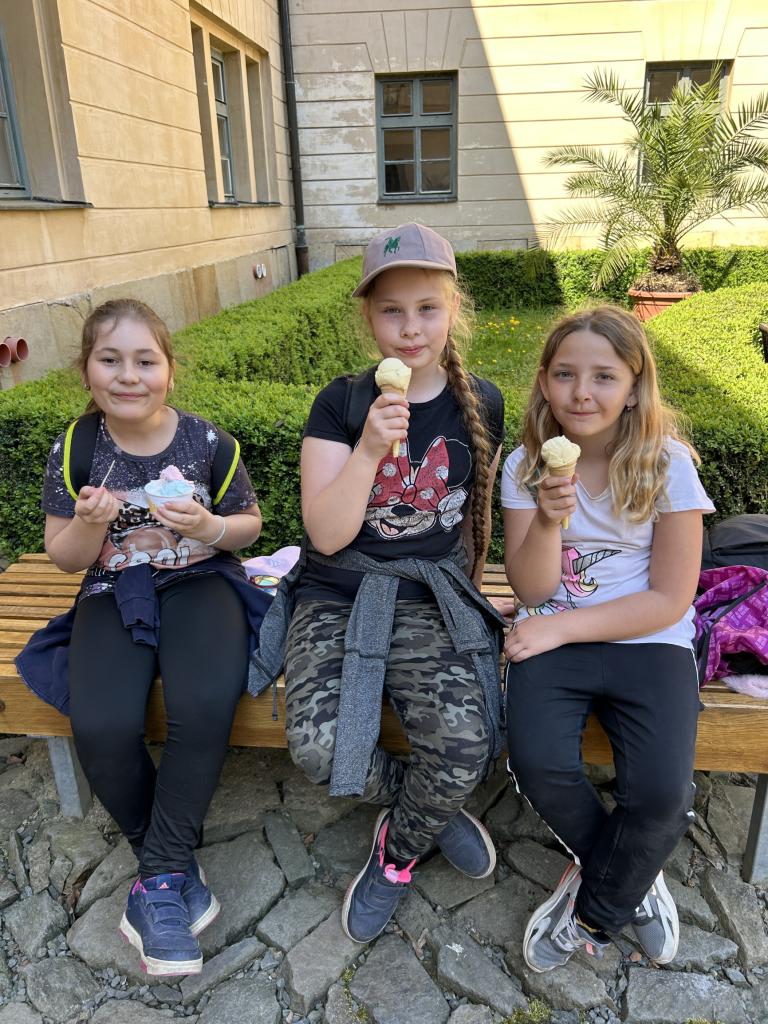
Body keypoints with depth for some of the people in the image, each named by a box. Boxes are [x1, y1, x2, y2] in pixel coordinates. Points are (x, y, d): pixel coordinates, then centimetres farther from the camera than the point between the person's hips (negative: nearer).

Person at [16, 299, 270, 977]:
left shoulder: (206, 441, -4)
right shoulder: (74, 451, 0)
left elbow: (249, 526, 6)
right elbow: (66, 558, 5)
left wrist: (209, 526, -16)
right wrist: (90, 523, -17)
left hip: (200, 582, -1)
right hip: (114, 592, 2)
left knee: (204, 706, -31)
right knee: (102, 727, -25)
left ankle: (159, 874, -7)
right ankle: (176, 865, 2)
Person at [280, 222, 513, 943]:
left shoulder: (481, 404, 3)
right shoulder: (341, 404, -3)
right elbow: (327, 534, -10)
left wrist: (468, 587, 13)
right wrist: (370, 449, -23)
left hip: (435, 597, 1)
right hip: (341, 595, 0)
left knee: (466, 745, -24)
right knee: (318, 746, -25)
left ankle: (397, 853, 12)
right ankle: (429, 808, 11)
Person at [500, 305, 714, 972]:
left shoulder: (667, 465, -6)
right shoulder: (526, 465, 0)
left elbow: (670, 599, -7)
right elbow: (531, 591, -2)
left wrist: (562, 627, -15)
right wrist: (548, 520, -21)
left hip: (648, 643, -1)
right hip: (553, 637, 2)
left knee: (660, 793, -23)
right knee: (539, 766, -24)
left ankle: (593, 912, 11)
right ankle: (633, 879, 11)